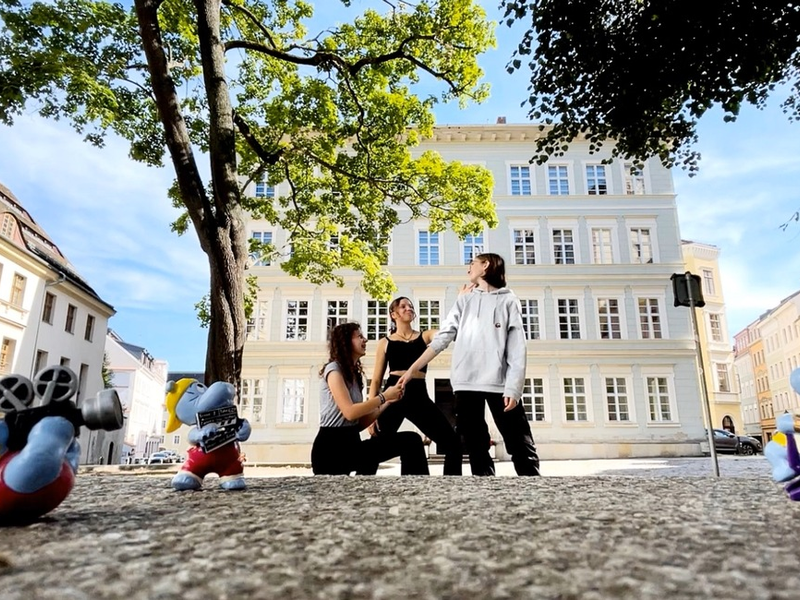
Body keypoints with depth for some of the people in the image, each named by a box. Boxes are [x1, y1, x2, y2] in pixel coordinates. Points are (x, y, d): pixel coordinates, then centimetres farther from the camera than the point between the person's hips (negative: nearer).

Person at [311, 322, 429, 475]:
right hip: (332, 448, -8)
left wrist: (387, 403, 3)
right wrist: (383, 397, -7)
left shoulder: (354, 374, 21)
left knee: (411, 440, -12)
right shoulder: (334, 369, -5)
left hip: (350, 443, 8)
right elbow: (350, 412, -17)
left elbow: (361, 422, 14)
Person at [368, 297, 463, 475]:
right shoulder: (385, 342, 10)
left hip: (419, 396, 1)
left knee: (453, 442, -4)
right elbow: (376, 381, 9)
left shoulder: (425, 336, 13)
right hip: (393, 396, -1)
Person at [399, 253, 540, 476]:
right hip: (466, 383, 4)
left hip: (499, 382, -3)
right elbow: (442, 337, 11)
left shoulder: (508, 300, 6)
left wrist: (513, 388, -13)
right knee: (476, 446, 7)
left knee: (520, 445, -3)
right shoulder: (464, 300, 17)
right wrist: (413, 369, 2)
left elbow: (517, 349, -2)